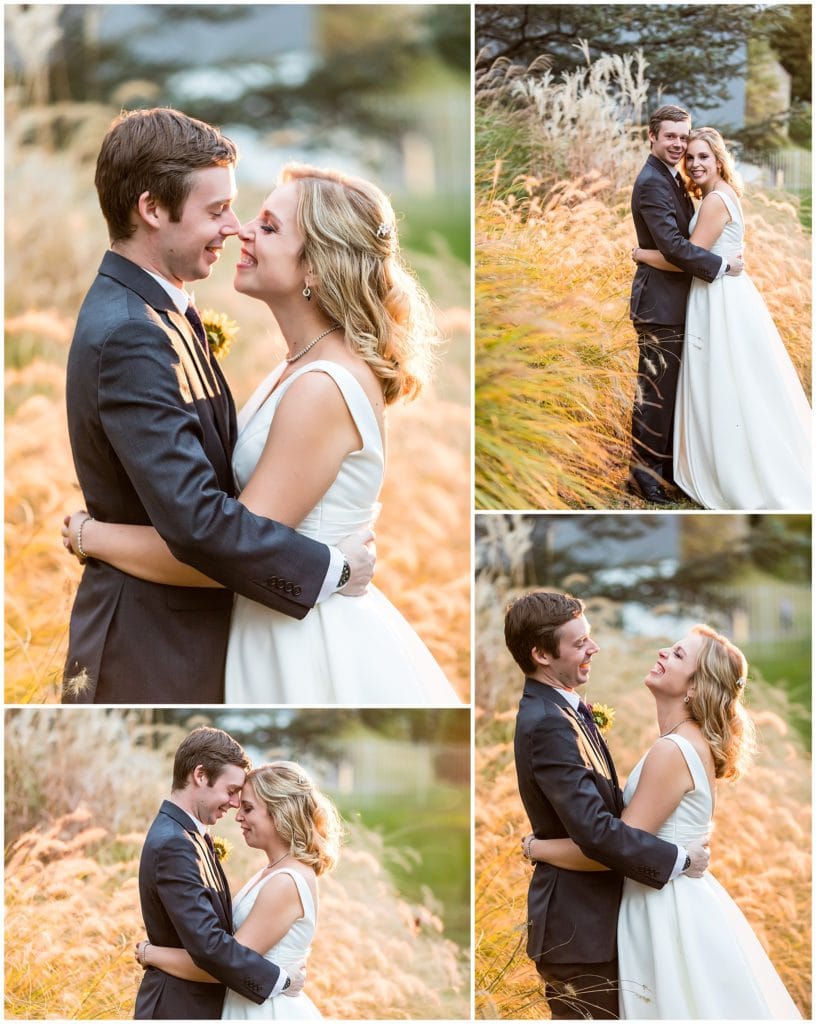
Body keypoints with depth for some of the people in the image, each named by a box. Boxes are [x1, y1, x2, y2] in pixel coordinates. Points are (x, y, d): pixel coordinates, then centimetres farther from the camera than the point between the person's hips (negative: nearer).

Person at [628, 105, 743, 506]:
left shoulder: (671, 179, 15)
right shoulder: (652, 183, -17)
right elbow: (673, 245, -24)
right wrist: (722, 265, -18)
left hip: (673, 302, 10)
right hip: (660, 303, -10)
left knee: (670, 388, 15)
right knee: (655, 391, -3)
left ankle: (665, 463, 24)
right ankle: (643, 473, 4)